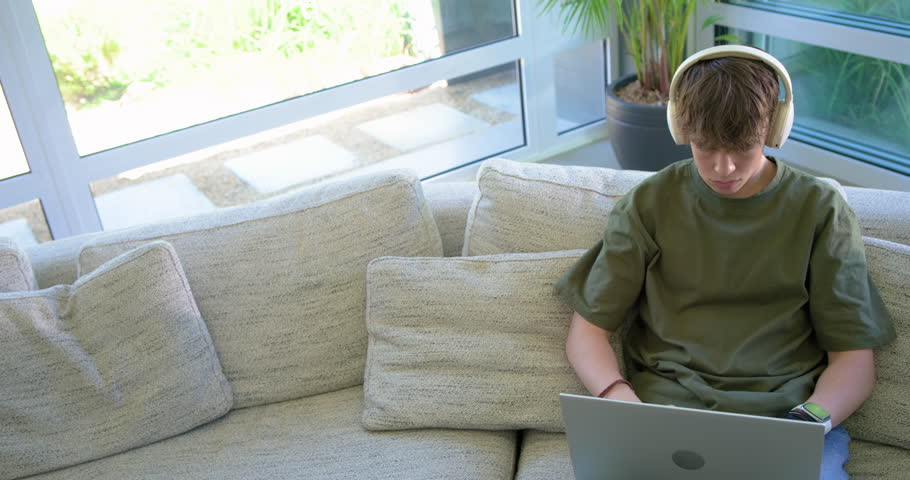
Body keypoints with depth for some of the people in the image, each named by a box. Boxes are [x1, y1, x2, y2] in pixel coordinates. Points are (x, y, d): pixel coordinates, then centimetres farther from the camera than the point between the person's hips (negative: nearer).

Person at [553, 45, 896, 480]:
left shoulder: (820, 210, 7)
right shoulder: (649, 204, 7)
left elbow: (854, 355, 6)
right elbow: (587, 330, 5)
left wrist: (809, 421, -14)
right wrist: (620, 398, -15)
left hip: (788, 410, 1)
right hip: (666, 408, 0)